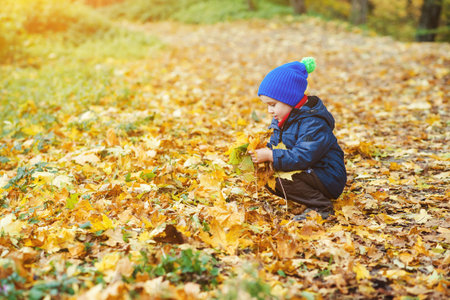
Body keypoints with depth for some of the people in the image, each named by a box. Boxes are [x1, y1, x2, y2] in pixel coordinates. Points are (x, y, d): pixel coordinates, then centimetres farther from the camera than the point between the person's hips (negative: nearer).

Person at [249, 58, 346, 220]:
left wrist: (270, 156, -30)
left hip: (328, 179, -10)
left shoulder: (314, 123, -23)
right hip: (308, 172, 10)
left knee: (284, 180, -30)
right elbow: (274, 145, 17)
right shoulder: (283, 119, 8)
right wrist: (262, 151, -5)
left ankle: (322, 207, -15)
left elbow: (302, 157, -32)